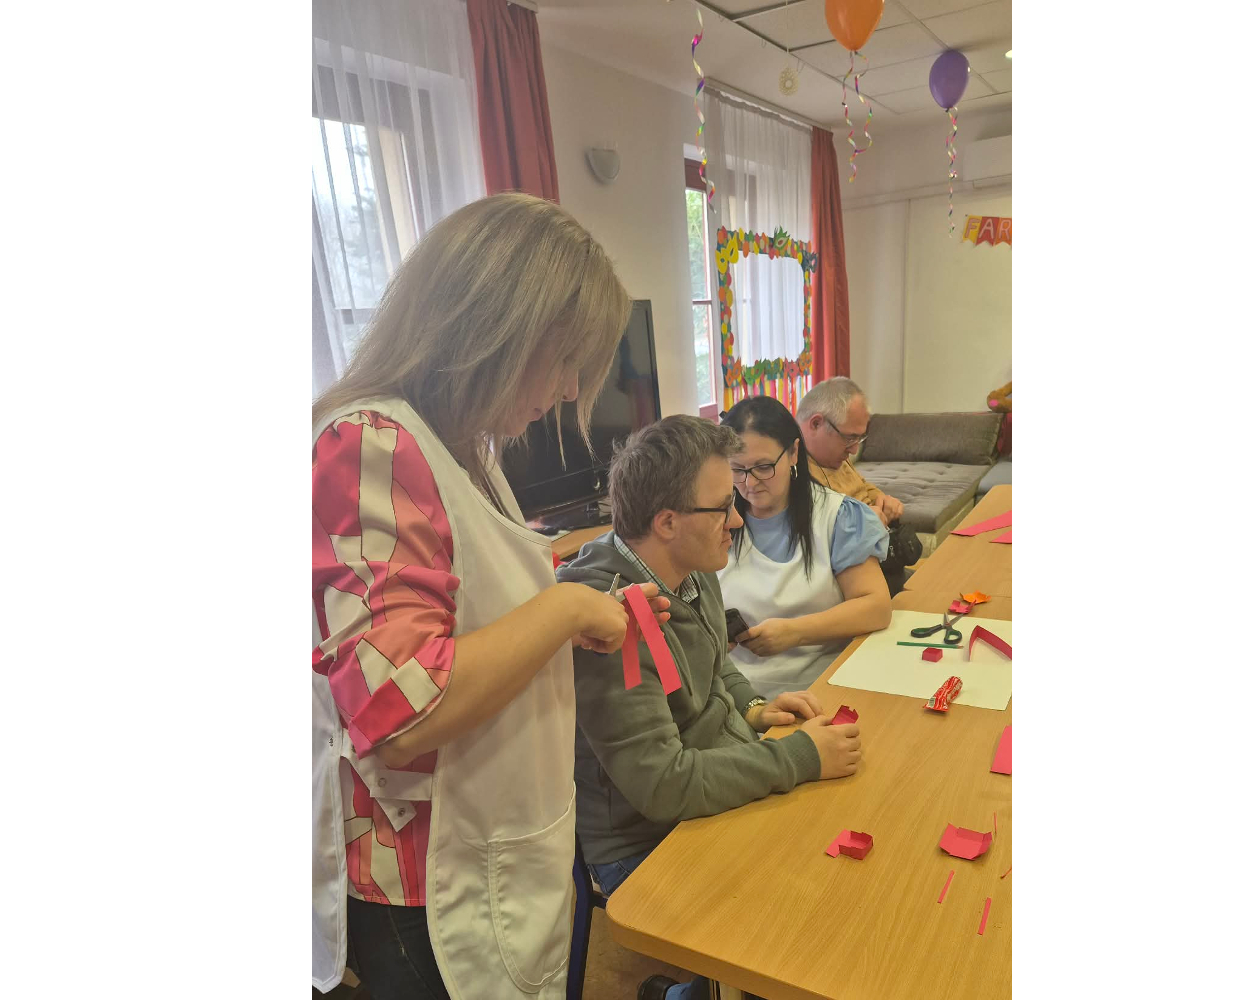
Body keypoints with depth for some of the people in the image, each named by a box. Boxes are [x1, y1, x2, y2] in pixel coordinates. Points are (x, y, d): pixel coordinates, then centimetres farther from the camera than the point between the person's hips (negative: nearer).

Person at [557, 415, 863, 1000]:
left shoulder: (694, 575, 0)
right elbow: (663, 785, -28)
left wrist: (752, 708, -1)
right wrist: (801, 757, -20)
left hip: (729, 793, 8)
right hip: (646, 849, -8)